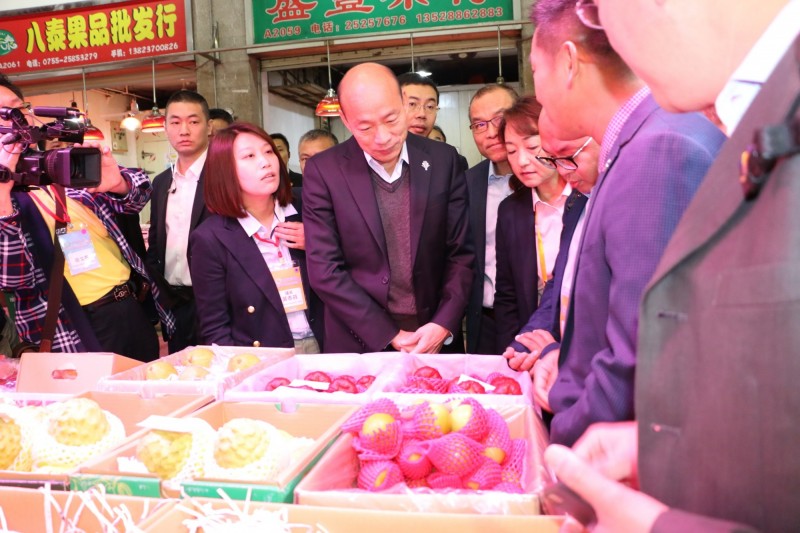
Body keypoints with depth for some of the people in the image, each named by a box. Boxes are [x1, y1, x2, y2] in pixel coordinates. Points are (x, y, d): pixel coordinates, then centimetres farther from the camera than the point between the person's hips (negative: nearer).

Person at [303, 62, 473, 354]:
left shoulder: (443, 160, -2)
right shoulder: (323, 171, -7)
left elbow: (461, 252, 1)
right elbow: (324, 269, -9)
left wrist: (444, 324, -11)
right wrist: (389, 336, -12)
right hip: (359, 344, -1)